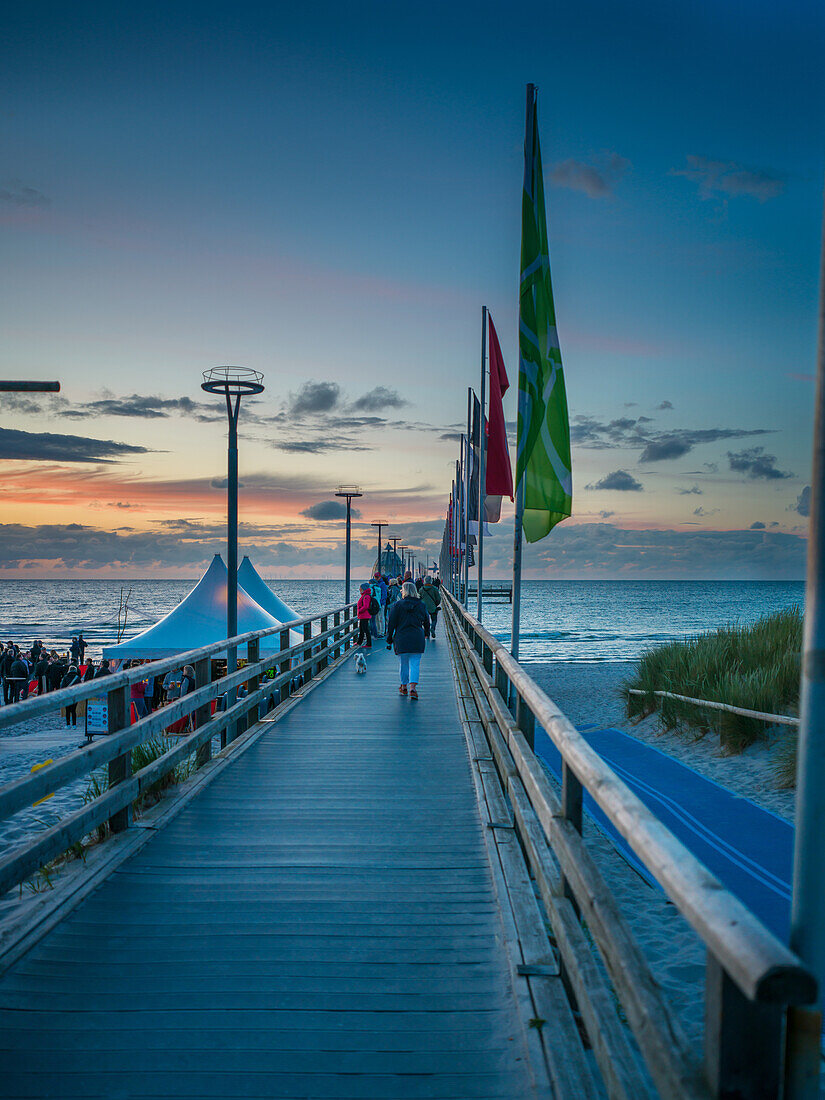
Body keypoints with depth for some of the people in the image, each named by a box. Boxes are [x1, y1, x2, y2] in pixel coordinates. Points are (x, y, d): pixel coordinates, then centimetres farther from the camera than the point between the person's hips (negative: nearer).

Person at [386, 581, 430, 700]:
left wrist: (389, 639, 5)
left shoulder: (398, 605, -4)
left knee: (403, 663, 13)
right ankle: (413, 687, -14)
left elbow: (391, 623, -3)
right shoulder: (421, 605, 4)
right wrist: (426, 634, 32)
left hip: (402, 638, -1)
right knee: (415, 663, 1)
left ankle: (404, 686, 25)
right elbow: (426, 621, 15)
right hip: (417, 638, 1)